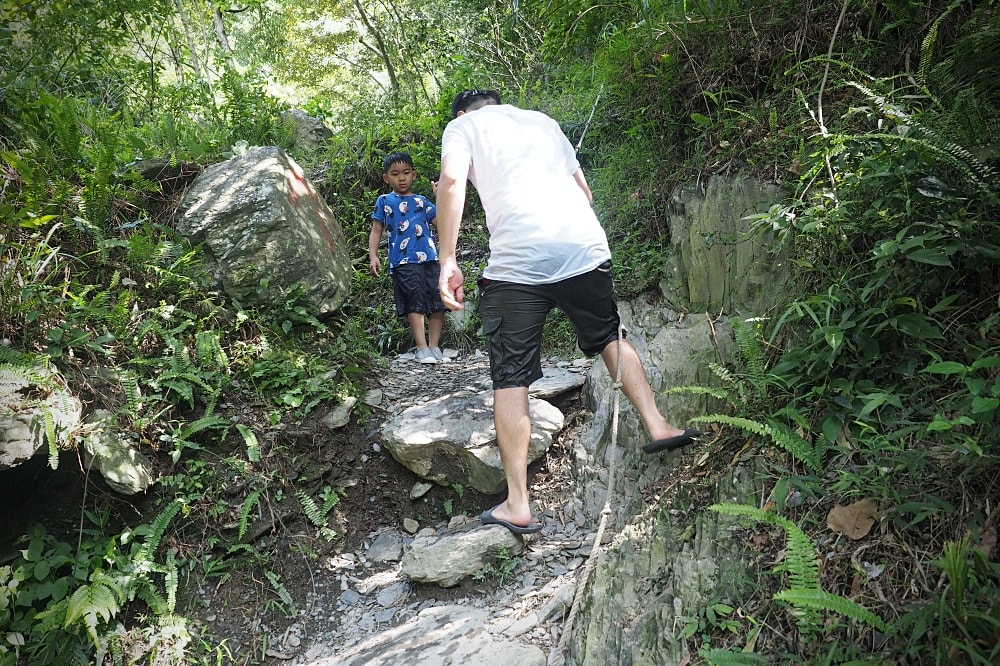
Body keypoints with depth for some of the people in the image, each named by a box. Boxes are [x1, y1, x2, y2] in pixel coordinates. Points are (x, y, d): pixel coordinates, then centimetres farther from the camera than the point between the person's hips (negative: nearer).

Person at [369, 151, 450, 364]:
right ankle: (422, 348, -6)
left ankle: (434, 346, 11)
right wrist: (373, 256, -2)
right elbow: (376, 231, 10)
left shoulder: (422, 201, 19)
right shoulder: (384, 201, 13)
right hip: (404, 261, -4)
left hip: (430, 258, 4)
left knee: (438, 304, 2)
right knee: (415, 304, -9)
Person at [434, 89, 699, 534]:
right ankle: (657, 426, 25)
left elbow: (451, 181, -5)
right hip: (584, 246, 4)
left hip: (517, 260, -4)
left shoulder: (462, 126, 16)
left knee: (510, 379, 3)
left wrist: (447, 260, -8)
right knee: (610, 337, 27)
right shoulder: (543, 121, 29)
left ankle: (517, 505, 3)